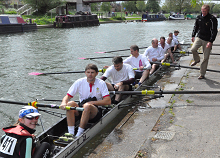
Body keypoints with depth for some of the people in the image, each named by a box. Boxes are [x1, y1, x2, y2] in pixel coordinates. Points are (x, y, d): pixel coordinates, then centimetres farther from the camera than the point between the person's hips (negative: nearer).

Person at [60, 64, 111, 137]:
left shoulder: (101, 83, -4)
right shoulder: (79, 82, 0)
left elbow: (108, 101, -12)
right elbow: (68, 96, -4)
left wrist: (91, 102, -18)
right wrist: (64, 103, -28)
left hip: (95, 112, -2)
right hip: (81, 109, 3)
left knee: (87, 106, -35)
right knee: (70, 103, -27)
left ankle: (79, 135, -33)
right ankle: (71, 133, -30)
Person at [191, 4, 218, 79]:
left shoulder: (212, 19, -14)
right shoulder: (198, 17, 3)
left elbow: (214, 31, -15)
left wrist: (210, 42, -23)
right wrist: (193, 36, 9)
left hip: (208, 40, -4)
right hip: (199, 37, 4)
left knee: (205, 58, 0)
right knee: (193, 49, -22)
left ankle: (202, 74, 12)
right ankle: (197, 60, 13)